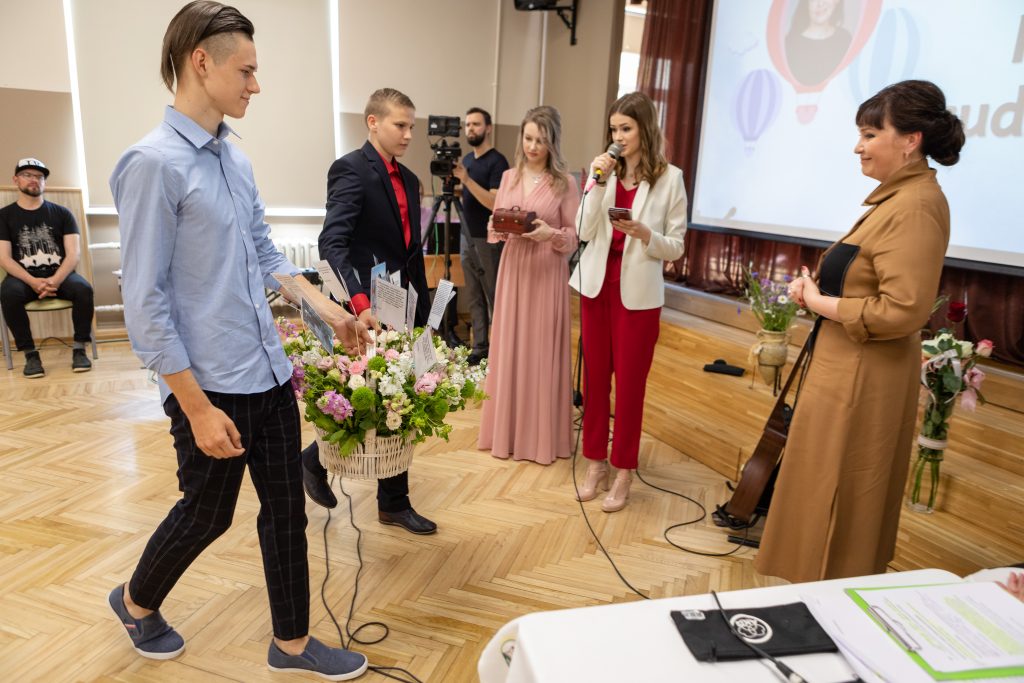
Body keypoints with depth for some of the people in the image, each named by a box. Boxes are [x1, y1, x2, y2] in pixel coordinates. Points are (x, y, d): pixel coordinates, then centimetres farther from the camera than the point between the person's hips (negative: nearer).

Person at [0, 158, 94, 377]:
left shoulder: (61, 213, 9)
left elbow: (74, 254, -1)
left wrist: (56, 280, -19)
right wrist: (32, 281, -19)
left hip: (60, 275, 0)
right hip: (24, 278, 0)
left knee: (83, 288, -31)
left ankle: (79, 349, -19)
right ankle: (30, 354, -20)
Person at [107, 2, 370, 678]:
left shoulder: (237, 159, 7)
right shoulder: (154, 163, -16)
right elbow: (145, 303, -17)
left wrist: (329, 308, 9)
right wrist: (198, 408, -18)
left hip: (270, 371, 7)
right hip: (212, 386, -7)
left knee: (287, 508, 13)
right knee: (208, 513, 14)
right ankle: (136, 602, 46)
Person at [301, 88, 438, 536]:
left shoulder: (408, 180, 15)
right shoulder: (351, 169, -10)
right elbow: (332, 243, -24)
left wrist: (423, 313, 14)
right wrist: (360, 302, -37)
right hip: (367, 312, -8)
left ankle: (394, 503, 25)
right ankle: (316, 459, 29)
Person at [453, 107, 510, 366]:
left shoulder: (497, 161, -11)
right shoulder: (467, 159, 13)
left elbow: (494, 203, -22)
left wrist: (466, 179, -26)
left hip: (488, 241, -7)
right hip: (467, 238, 7)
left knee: (494, 299, 0)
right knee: (474, 298, 9)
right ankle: (479, 347, 16)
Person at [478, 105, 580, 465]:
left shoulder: (565, 183, -4)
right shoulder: (509, 177, 8)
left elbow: (574, 238, -4)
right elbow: (493, 226, 11)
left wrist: (551, 234, -23)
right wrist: (502, 229, -11)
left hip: (548, 275, -4)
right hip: (512, 270, 4)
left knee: (542, 351, 1)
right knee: (509, 348, 8)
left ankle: (542, 435, 14)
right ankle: (507, 430, 22)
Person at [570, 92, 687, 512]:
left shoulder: (669, 178, -4)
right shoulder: (603, 171, 4)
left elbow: (676, 247, -2)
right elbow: (584, 232, -5)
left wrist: (645, 234, -21)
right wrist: (599, 182, -12)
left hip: (638, 292, -3)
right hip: (596, 285, 3)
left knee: (629, 383, 4)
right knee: (594, 378, 10)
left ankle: (623, 471, 19)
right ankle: (596, 462, 25)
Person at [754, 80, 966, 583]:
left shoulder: (917, 206, -19)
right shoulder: (898, 196, 12)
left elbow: (903, 310, -26)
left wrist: (819, 302, -15)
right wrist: (815, 287, 2)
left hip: (862, 378, -10)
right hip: (847, 368, 10)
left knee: (836, 499, 3)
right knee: (836, 496, 21)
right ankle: (829, 590, 39)